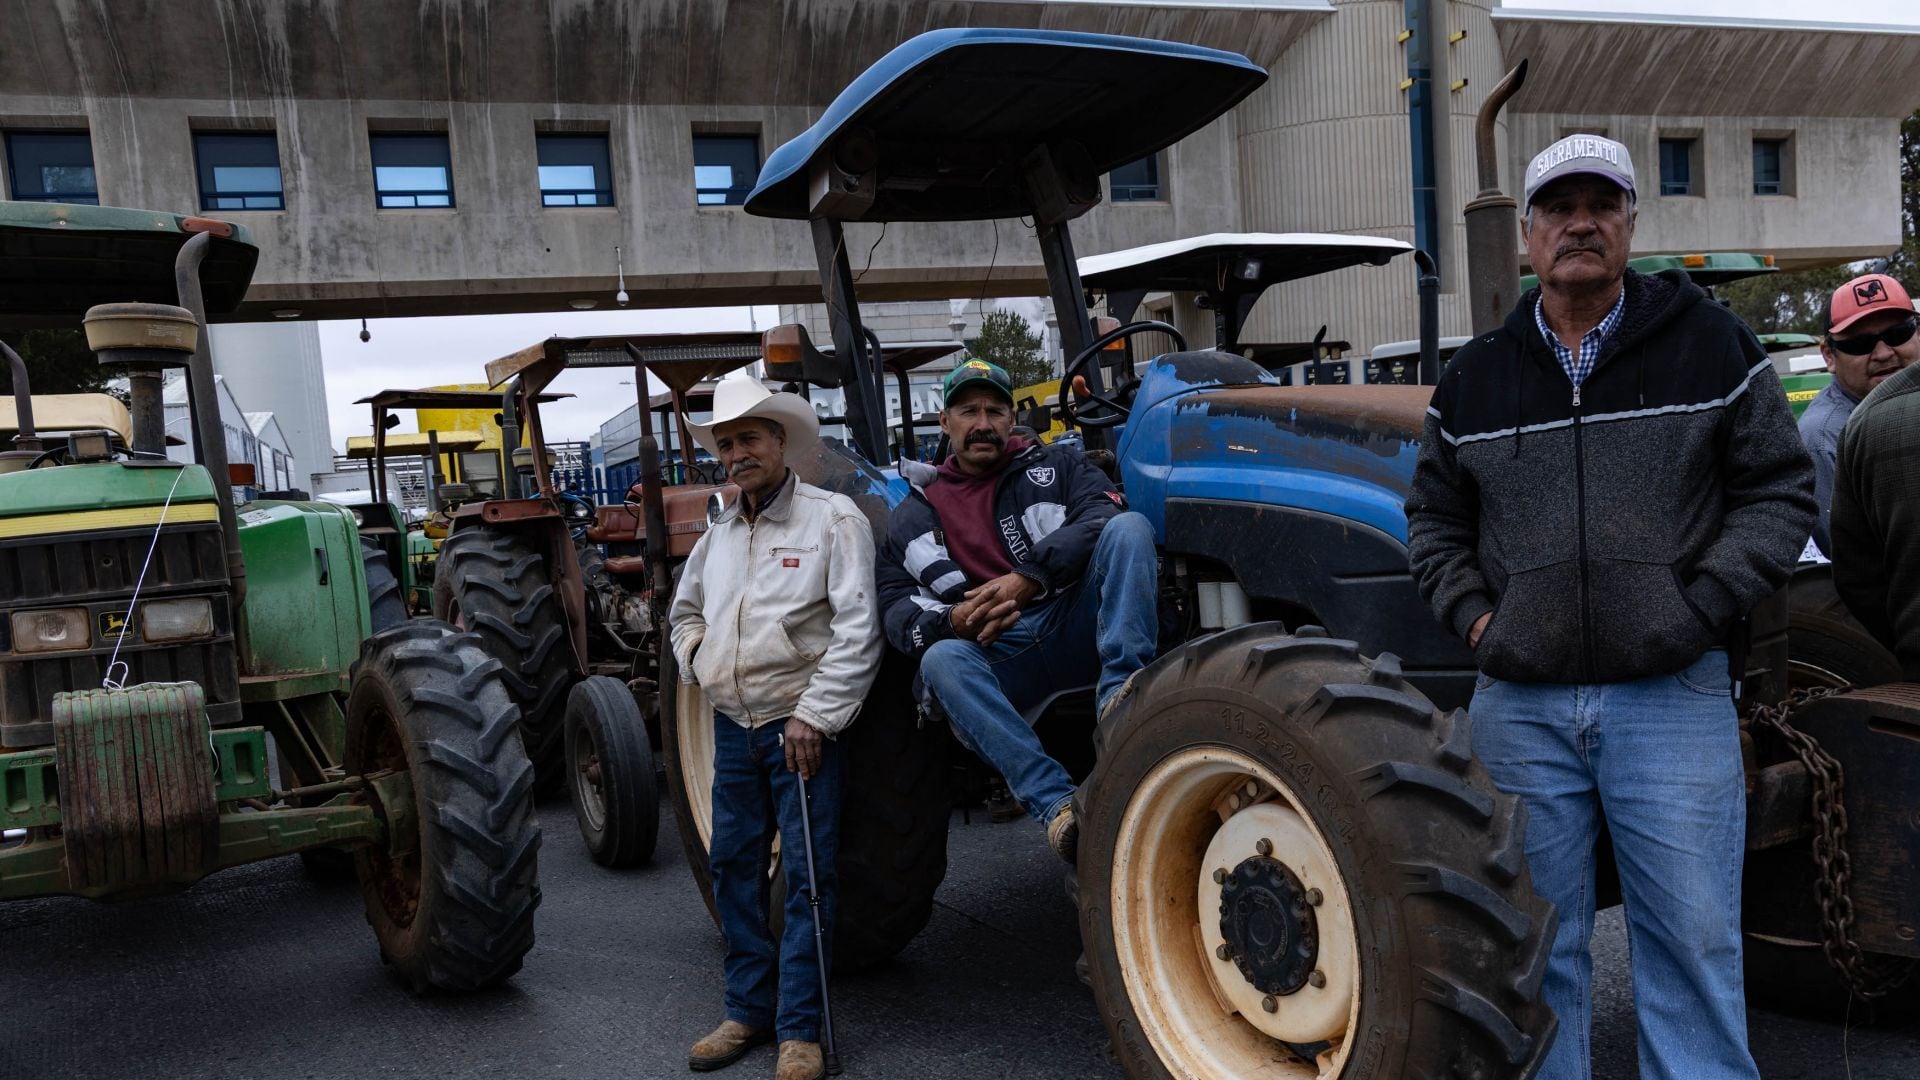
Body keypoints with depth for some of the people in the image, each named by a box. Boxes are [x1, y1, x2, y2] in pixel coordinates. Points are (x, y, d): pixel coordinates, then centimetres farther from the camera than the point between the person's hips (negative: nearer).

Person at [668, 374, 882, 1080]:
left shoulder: (832, 519, -7)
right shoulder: (718, 536, 13)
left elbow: (857, 630, -13)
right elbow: (683, 611, 31)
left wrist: (814, 716, -16)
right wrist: (696, 655, 10)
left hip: (802, 724, -6)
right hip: (733, 726, 7)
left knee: (807, 874, -2)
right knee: (734, 866, 11)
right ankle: (748, 1010, 26)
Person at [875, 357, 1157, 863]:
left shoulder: (1056, 466, 16)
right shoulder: (912, 517, 19)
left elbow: (1105, 515, -4)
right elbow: (895, 606, 10)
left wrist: (1030, 578, -19)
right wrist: (951, 622, -14)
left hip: (1080, 626, 0)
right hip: (998, 658, 1)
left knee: (1129, 528, -22)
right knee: (941, 661, -33)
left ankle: (1121, 689, -36)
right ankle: (1055, 802, -41)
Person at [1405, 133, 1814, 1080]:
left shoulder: (1710, 346, 2)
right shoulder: (1473, 380, 7)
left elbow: (1779, 494, 2)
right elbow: (1434, 518, 16)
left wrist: (1694, 611, -9)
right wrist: (1475, 615, 1)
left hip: (1670, 694, -2)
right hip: (1520, 700, 2)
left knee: (1691, 935, 6)